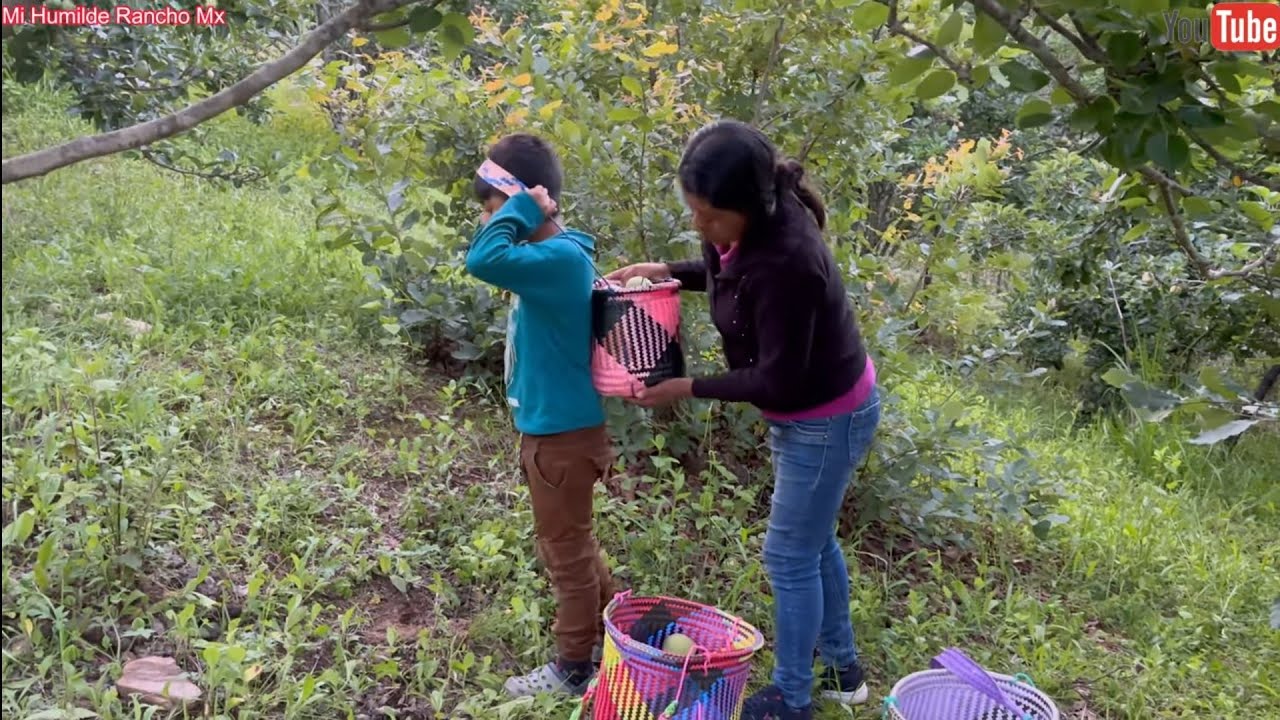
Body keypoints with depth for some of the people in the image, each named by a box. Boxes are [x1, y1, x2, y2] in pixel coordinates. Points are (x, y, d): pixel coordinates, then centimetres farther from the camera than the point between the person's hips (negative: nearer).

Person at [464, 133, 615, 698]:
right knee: (570, 543, 23)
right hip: (551, 424, 10)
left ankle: (574, 667, 25)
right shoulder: (551, 255, 6)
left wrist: (521, 208, -27)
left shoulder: (560, 258, -24)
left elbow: (483, 260, -37)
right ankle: (611, 630, 41)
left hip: (561, 432, -10)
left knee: (565, 550, 7)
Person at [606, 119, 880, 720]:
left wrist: (686, 389, -20)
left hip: (827, 418, -9)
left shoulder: (785, 260, -35)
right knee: (814, 542, 22)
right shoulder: (754, 225, -8)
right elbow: (727, 272, 16)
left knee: (790, 557, 5)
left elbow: (778, 381, -28)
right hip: (809, 409, 9)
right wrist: (665, 272, 2)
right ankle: (842, 669, 42)